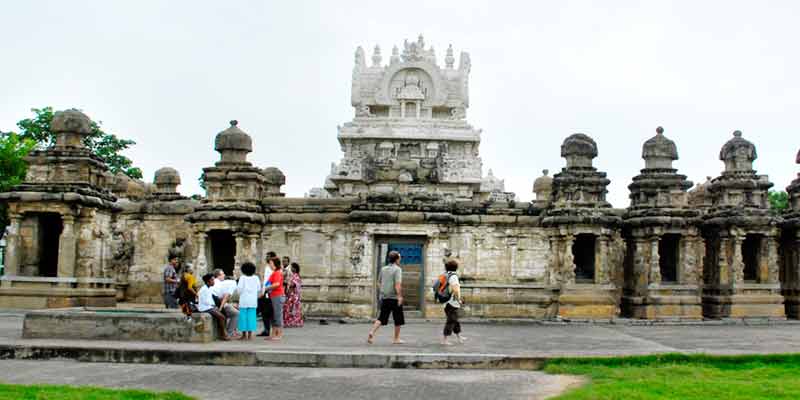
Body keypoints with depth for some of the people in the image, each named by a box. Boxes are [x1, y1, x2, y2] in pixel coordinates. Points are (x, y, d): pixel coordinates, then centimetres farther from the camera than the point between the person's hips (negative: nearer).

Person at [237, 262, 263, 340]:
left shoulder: (242, 278, -6)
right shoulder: (256, 278, 3)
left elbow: (239, 289, -7)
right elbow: (259, 289, 7)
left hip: (244, 301, -2)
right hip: (253, 301, 3)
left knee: (243, 317, 4)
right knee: (251, 317, 4)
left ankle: (244, 335, 5)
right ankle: (250, 335, 4)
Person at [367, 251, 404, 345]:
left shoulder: (383, 269, 10)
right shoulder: (397, 269, -9)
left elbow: (379, 281, 20)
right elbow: (398, 284, -21)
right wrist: (400, 296, -25)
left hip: (384, 297, 5)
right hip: (394, 297, -5)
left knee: (382, 318, 6)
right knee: (398, 320, 9)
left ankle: (372, 331, -15)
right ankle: (396, 339, 15)